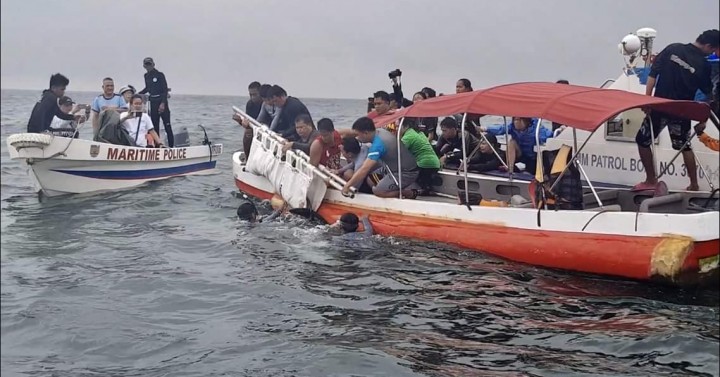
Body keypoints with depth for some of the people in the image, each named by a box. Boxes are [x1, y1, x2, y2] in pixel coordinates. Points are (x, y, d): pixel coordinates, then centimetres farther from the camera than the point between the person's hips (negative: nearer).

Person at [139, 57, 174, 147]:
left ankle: (171, 145, -5)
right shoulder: (146, 76, 11)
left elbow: (165, 90, -10)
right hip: (153, 102, 6)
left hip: (162, 101, -6)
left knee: (167, 125, -6)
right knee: (155, 126, 7)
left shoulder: (160, 75, -6)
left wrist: (163, 103, -19)